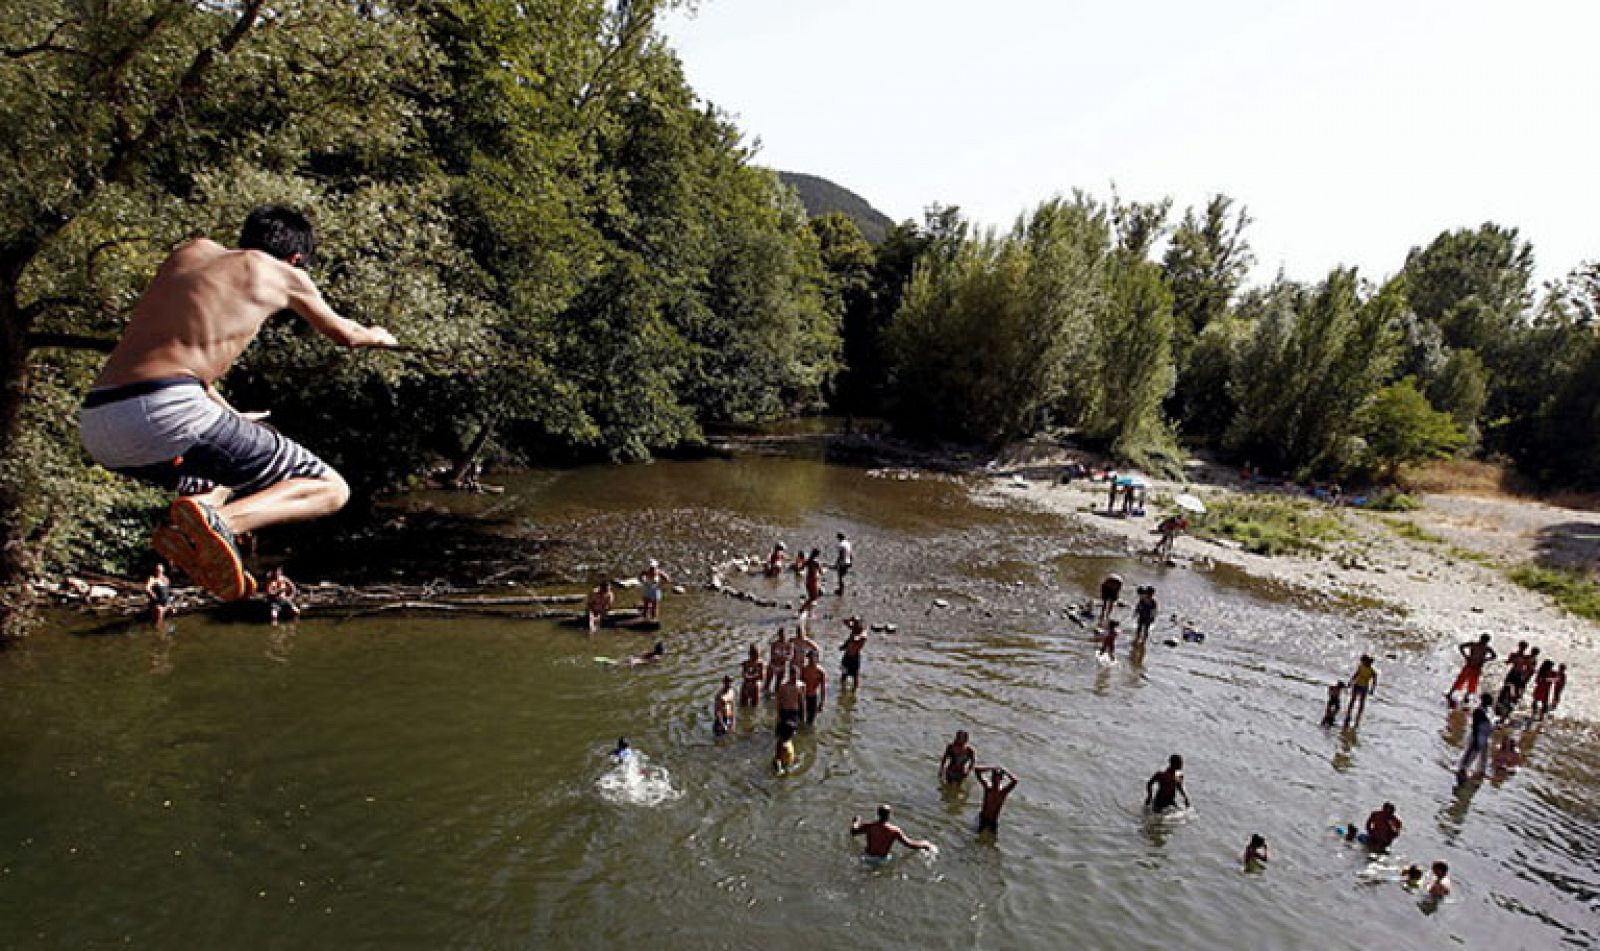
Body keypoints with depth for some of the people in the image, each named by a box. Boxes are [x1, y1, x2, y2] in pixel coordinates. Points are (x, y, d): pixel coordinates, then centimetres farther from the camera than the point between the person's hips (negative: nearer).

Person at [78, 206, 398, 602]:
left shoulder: (190, 252, 26)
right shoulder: (282, 273, 11)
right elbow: (344, 334, 29)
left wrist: (230, 416, 51)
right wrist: (376, 335, 53)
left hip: (94, 427, 7)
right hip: (167, 410, -7)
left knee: (227, 477, 36)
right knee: (330, 489, 1)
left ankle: (182, 528, 1)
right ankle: (218, 520, -27)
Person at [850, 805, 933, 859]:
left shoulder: (868, 826, -13)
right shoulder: (895, 831, -20)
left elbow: (853, 832, 5)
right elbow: (909, 844, -17)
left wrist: (855, 822, 28)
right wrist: (925, 844, 0)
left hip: (868, 858, 1)